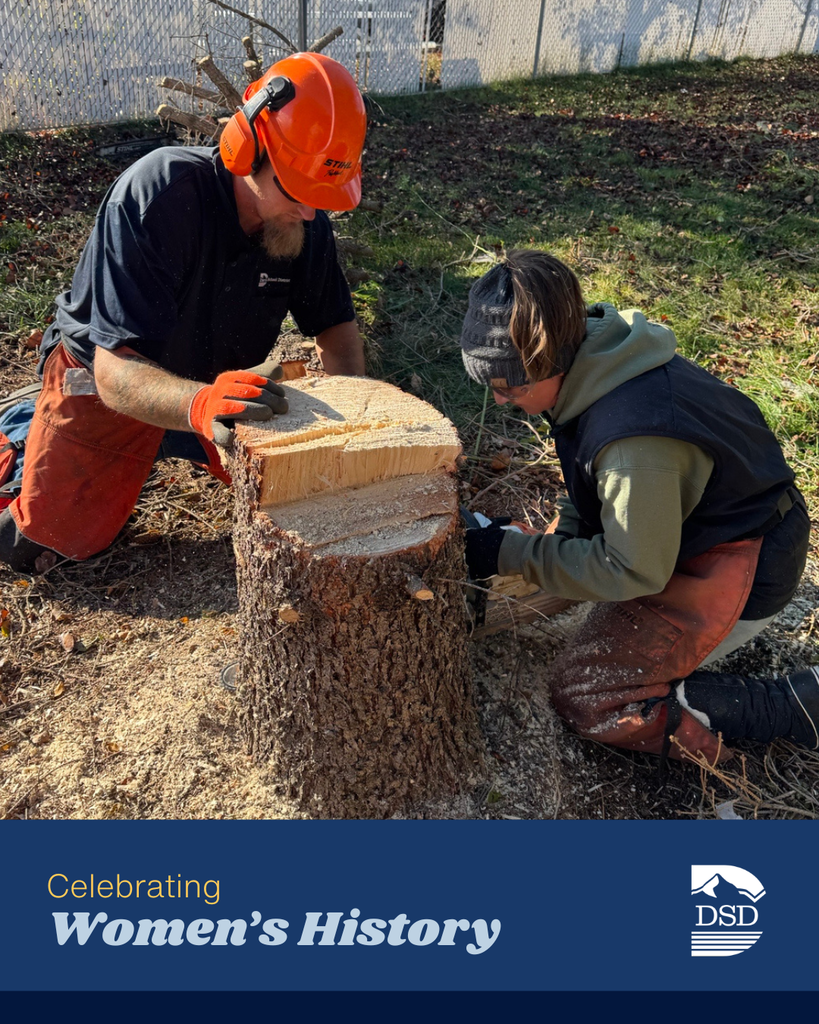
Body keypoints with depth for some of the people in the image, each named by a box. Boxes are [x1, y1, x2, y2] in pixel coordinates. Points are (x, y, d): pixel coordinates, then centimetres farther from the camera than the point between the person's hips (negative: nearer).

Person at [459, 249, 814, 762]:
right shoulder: (596, 357, -8)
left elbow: (634, 571, -23)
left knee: (584, 693, -6)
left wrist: (512, 554, -21)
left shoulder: (634, 441, -36)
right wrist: (562, 531, -5)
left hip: (742, 569, -9)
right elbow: (597, 488, 8)